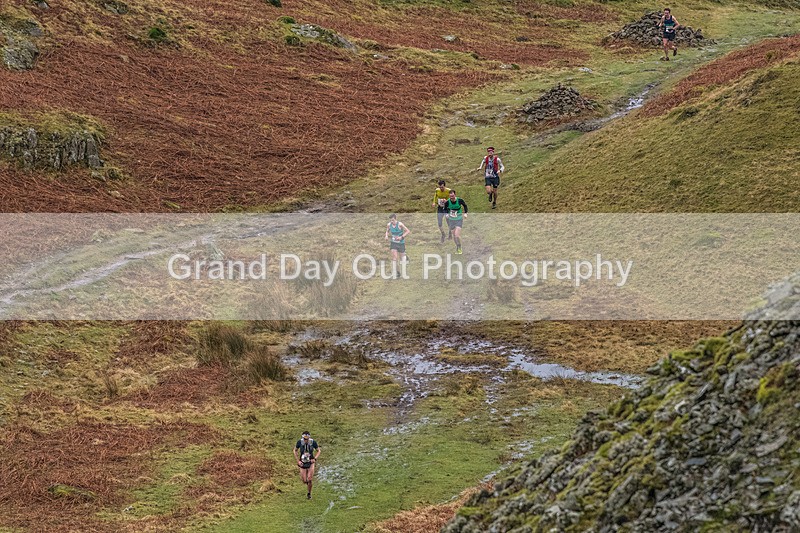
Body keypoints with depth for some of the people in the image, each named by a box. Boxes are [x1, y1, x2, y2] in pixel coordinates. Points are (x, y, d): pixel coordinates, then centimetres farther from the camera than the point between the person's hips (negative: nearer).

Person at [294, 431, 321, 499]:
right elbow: (295, 451, 3)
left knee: (309, 479, -14)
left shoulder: (313, 442, -16)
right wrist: (298, 461, -4)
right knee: (304, 481, -1)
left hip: (310, 462, -1)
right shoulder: (299, 442, -15)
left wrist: (315, 459, -15)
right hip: (302, 463, 1)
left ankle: (309, 493, 9)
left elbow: (319, 451, 0)